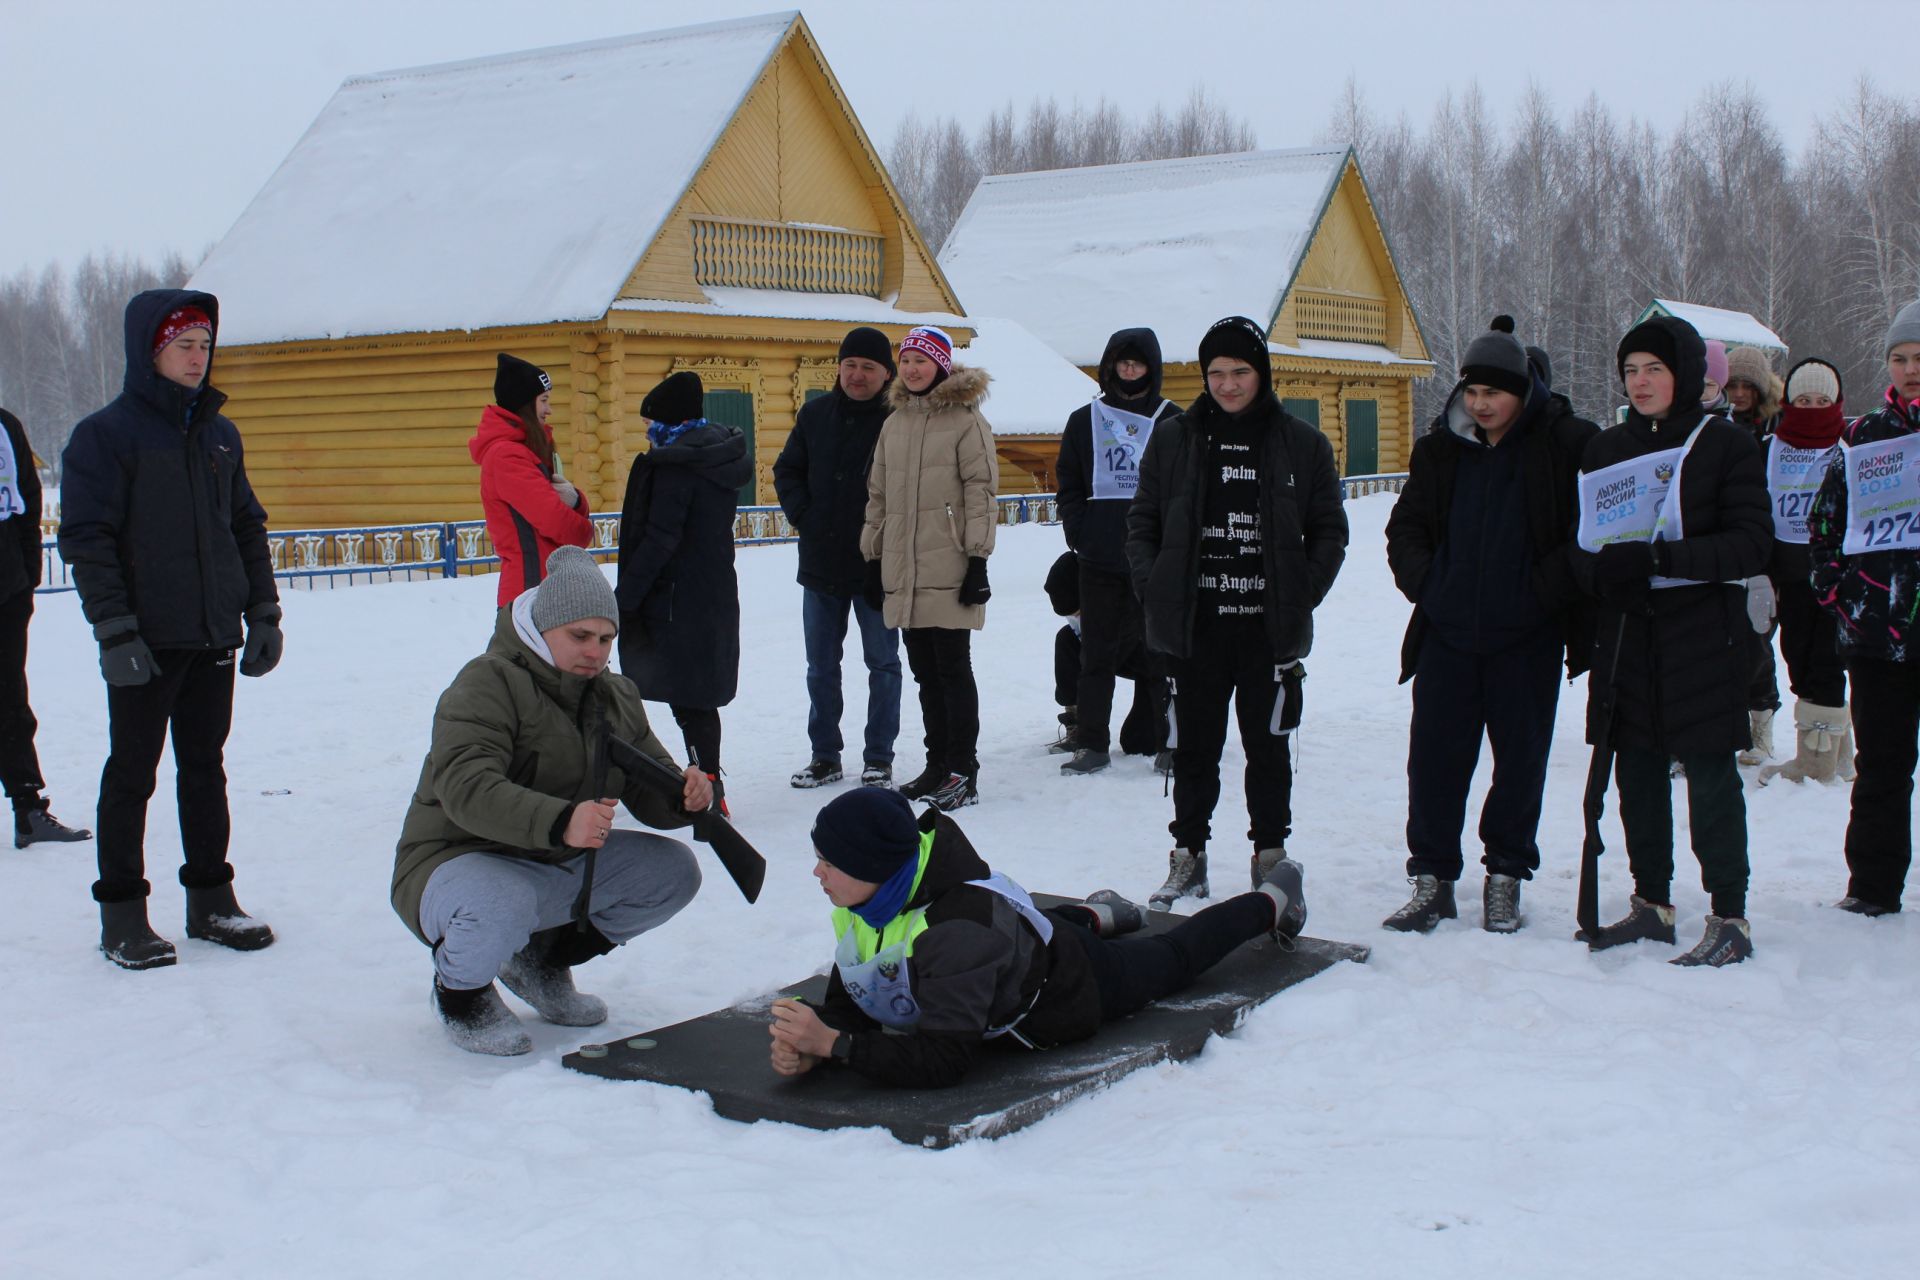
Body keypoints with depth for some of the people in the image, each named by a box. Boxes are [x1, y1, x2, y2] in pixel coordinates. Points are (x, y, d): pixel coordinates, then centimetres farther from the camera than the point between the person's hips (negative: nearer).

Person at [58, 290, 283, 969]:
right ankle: (122, 914, 9)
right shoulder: (106, 433, -5)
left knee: (205, 768, 12)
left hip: (215, 637, 6)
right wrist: (114, 628, -17)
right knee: (131, 774, 2)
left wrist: (263, 612, 11)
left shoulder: (219, 434, 13)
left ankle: (211, 899, 21)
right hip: (146, 642, -5)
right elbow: (87, 539, -10)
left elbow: (248, 527, 18)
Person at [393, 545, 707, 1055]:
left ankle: (545, 961, 13)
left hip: (564, 867, 8)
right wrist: (559, 821, -49)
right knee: (502, 905, -40)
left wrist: (685, 797, -21)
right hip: (460, 861, -7)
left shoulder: (616, 698, 8)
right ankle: (459, 991, -3)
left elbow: (649, 792, 6)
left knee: (673, 871, -7)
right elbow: (465, 787, -34)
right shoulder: (488, 684, -19)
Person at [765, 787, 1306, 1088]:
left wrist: (834, 1043, -51)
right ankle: (1095, 915, 61)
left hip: (1076, 985, -5)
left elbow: (944, 1061, -47)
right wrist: (808, 1046, -37)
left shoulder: (954, 926, -47)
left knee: (1174, 956, 23)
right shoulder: (865, 905, -24)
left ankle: (1270, 901, 49)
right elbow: (846, 1004, -15)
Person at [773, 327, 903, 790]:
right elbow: (787, 470, 13)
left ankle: (878, 758, 15)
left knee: (882, 662, 6)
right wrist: (802, 515, 0)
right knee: (820, 666, 11)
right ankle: (824, 756, 21)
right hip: (821, 565, 5)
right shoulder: (816, 413, 5)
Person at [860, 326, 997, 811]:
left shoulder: (966, 420, -4)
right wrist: (873, 559, 15)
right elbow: (878, 495, 18)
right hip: (903, 571, 6)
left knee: (952, 667, -3)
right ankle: (937, 765, 18)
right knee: (925, 670, 10)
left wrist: (978, 561, -13)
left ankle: (963, 771, 2)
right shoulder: (894, 423, 15)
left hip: (949, 571, -6)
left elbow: (981, 492, -8)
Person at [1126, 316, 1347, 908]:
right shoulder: (1173, 440, 5)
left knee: (1267, 747, 8)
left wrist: (1303, 594, -3)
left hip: (1270, 629, -1)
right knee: (1194, 748, 7)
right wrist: (1154, 588, -2)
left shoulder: (1302, 445, 3)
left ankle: (1271, 857, 19)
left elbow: (1329, 530, 8)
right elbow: (1142, 521, 10)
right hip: (1193, 625, 1)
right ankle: (1188, 857, 18)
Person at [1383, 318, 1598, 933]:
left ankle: (1506, 876, 21)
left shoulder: (1569, 444, -5)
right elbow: (1405, 526, 17)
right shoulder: (1441, 447, 7)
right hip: (1448, 633, 3)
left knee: (1521, 759, 6)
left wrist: (1546, 586, -11)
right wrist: (1423, 582, 1)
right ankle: (1431, 878, 13)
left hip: (1528, 636, -3)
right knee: (1434, 756, 3)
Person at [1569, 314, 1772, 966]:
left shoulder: (1726, 445, -3)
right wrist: (1603, 568, -12)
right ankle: (1652, 904, 21)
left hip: (1704, 637, -4)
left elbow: (1753, 543, -11)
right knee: (1637, 771, 8)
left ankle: (1730, 919, 4)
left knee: (1709, 774, -4)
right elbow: (1581, 541, 12)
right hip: (1626, 637, 5)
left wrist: (1661, 557, -23)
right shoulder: (1606, 448, 11)